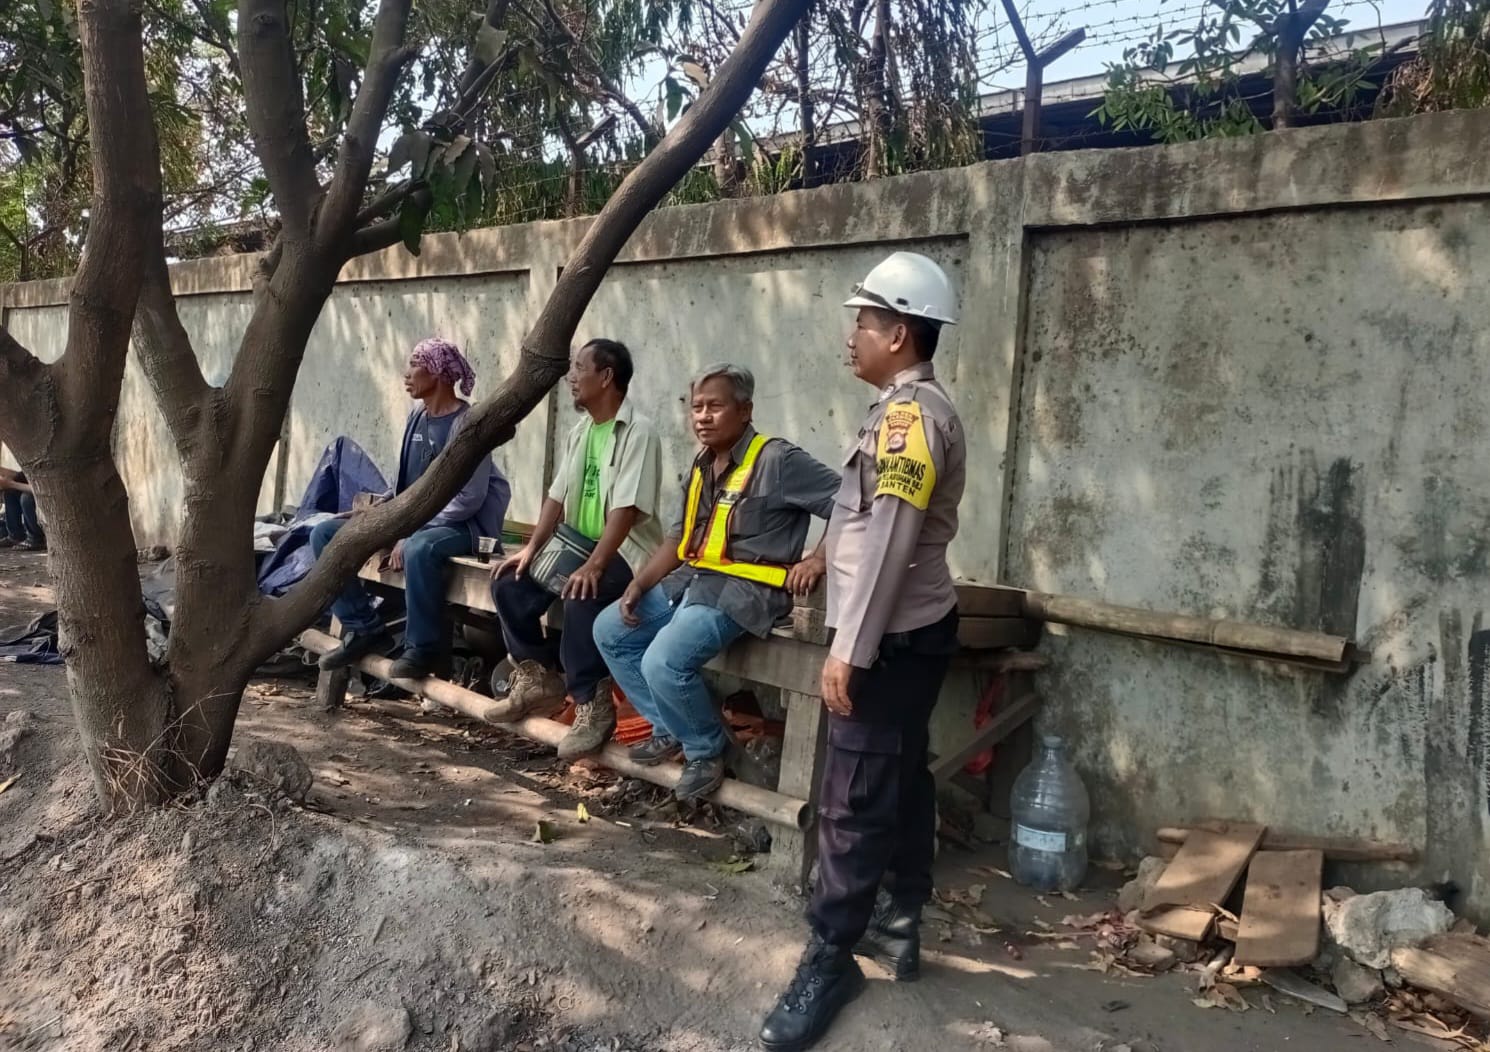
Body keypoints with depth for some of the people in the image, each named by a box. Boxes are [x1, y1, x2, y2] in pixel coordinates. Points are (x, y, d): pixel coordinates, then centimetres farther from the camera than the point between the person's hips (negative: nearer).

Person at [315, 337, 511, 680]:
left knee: (419, 550, -42)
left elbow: (469, 499, -21)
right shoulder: (417, 417, 8)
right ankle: (363, 628, 2)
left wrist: (411, 535, -23)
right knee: (325, 534, -1)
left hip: (462, 524, -8)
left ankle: (423, 648, -21)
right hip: (413, 517, 9)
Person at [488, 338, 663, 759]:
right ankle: (539, 677, 11)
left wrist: (594, 565, -32)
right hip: (577, 542, 9)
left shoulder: (638, 432, -16)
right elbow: (558, 495, 12)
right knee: (509, 583, -6)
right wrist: (531, 547, 0)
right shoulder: (580, 432, 12)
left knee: (582, 596, -35)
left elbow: (626, 508, -25)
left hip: (624, 550, -8)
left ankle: (593, 705, -22)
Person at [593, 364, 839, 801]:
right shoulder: (702, 466, 14)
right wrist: (637, 586, 6)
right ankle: (671, 729, 19)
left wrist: (818, 559, -21)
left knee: (664, 663, -26)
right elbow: (678, 538, 16)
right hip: (691, 581, 10)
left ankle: (706, 751, 2)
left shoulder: (777, 460, -13)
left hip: (744, 589, -9)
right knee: (610, 631, 10)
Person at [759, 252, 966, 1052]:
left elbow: (888, 541, -25)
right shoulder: (915, 410, 14)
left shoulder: (909, 413, -18)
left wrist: (849, 649, -25)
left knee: (855, 801, -4)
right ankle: (898, 927, 29)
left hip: (891, 638, -11)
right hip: (910, 630, 11)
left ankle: (829, 959, 6)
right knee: (901, 782, 17)